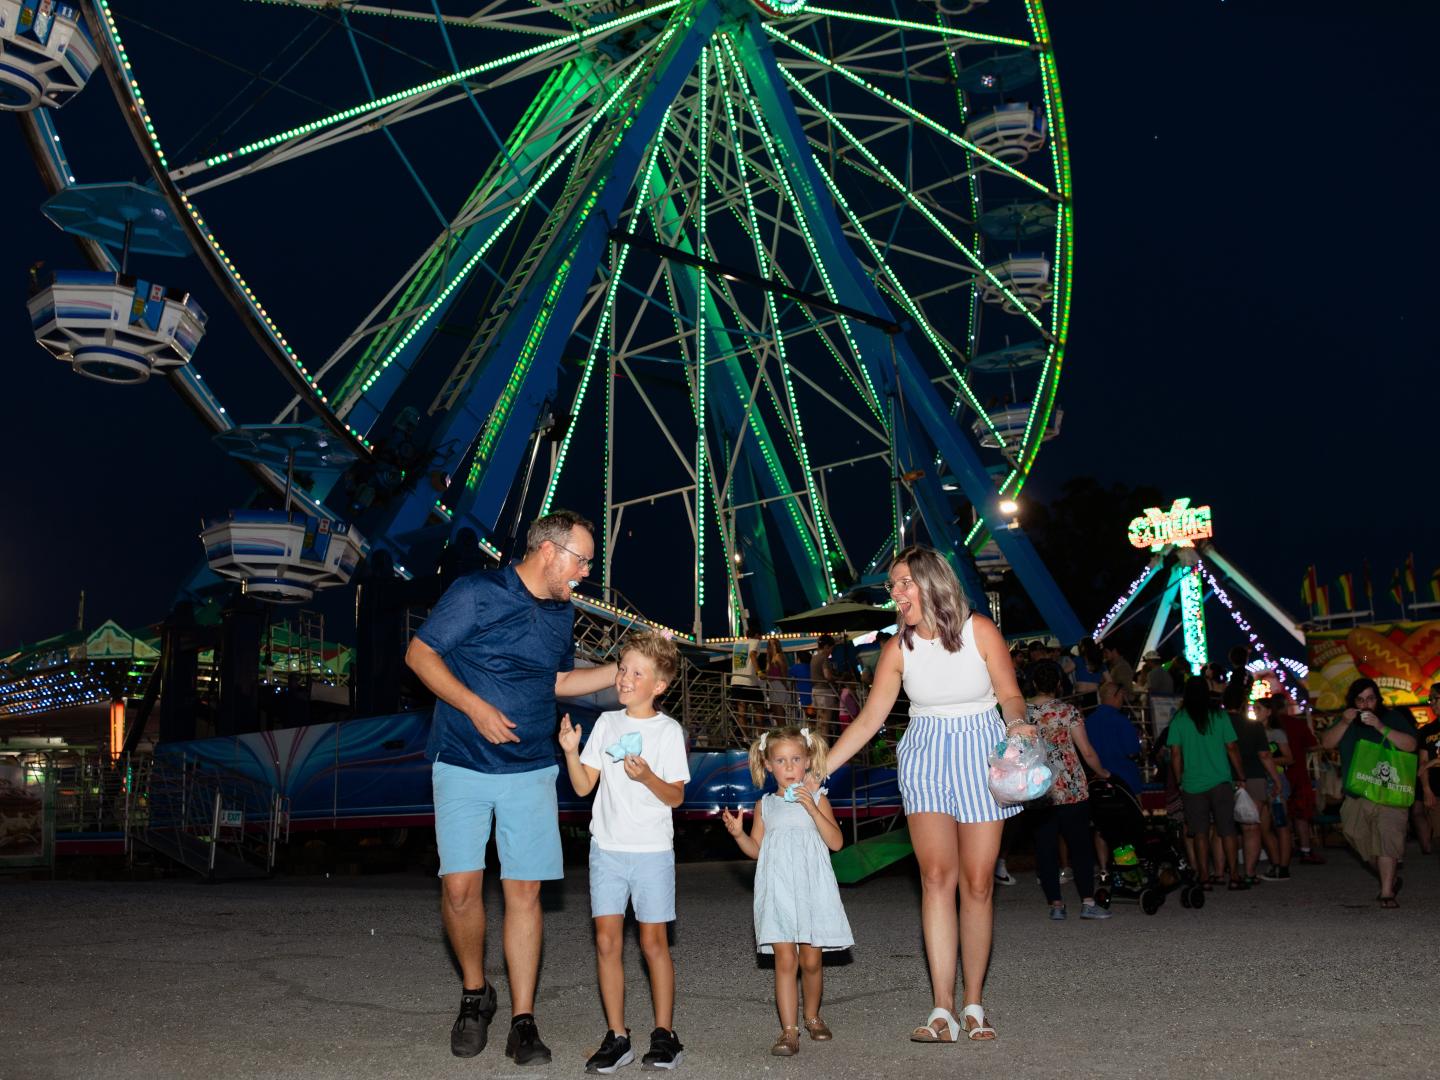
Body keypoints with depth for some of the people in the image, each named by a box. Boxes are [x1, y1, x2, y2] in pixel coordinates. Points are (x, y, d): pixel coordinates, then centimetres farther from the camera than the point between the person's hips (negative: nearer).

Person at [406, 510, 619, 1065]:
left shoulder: (562, 615, 11)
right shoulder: (477, 592, -8)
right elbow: (420, 652, -8)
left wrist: (620, 672, 12)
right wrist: (476, 707, -17)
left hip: (531, 770, 4)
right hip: (463, 765, -4)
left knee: (524, 891, 1)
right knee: (460, 886, -9)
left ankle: (522, 1023, 9)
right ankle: (474, 994, 17)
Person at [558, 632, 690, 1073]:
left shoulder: (668, 730, -4)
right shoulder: (606, 723, 6)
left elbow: (676, 796, -6)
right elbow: (584, 787, 5)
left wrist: (648, 776, -23)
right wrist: (570, 751, -10)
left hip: (652, 850, -3)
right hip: (607, 846, 3)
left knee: (654, 941, 3)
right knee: (607, 942, 1)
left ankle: (664, 1034, 15)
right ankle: (617, 1036, 10)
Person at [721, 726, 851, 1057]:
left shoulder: (817, 799, 3)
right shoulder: (765, 805, 9)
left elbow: (836, 842, -8)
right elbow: (755, 849, 12)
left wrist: (811, 808, -17)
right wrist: (738, 833, -7)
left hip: (811, 889, -1)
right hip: (778, 890, 1)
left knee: (811, 960, 6)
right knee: (785, 959, -7)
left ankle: (812, 1017, 29)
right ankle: (789, 1030, -6)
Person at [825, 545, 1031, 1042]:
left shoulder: (979, 630, -8)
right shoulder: (899, 647, -1)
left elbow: (1009, 694, 0)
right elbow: (868, 720, 2)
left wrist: (1017, 724, -23)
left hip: (980, 757, -1)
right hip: (926, 759, 1)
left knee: (978, 882, 0)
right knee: (937, 876, -11)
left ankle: (974, 1006, 12)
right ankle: (944, 1011, -9)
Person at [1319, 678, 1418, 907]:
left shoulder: (1393, 717, 3)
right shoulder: (1346, 721, 14)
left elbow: (1411, 745, -11)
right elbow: (1327, 743, 2)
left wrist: (1381, 727, -21)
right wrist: (1344, 723, -12)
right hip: (1356, 796, 5)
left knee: (1387, 839, -17)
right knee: (1363, 842, 10)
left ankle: (1387, 892, -16)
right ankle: (1390, 880, 30)